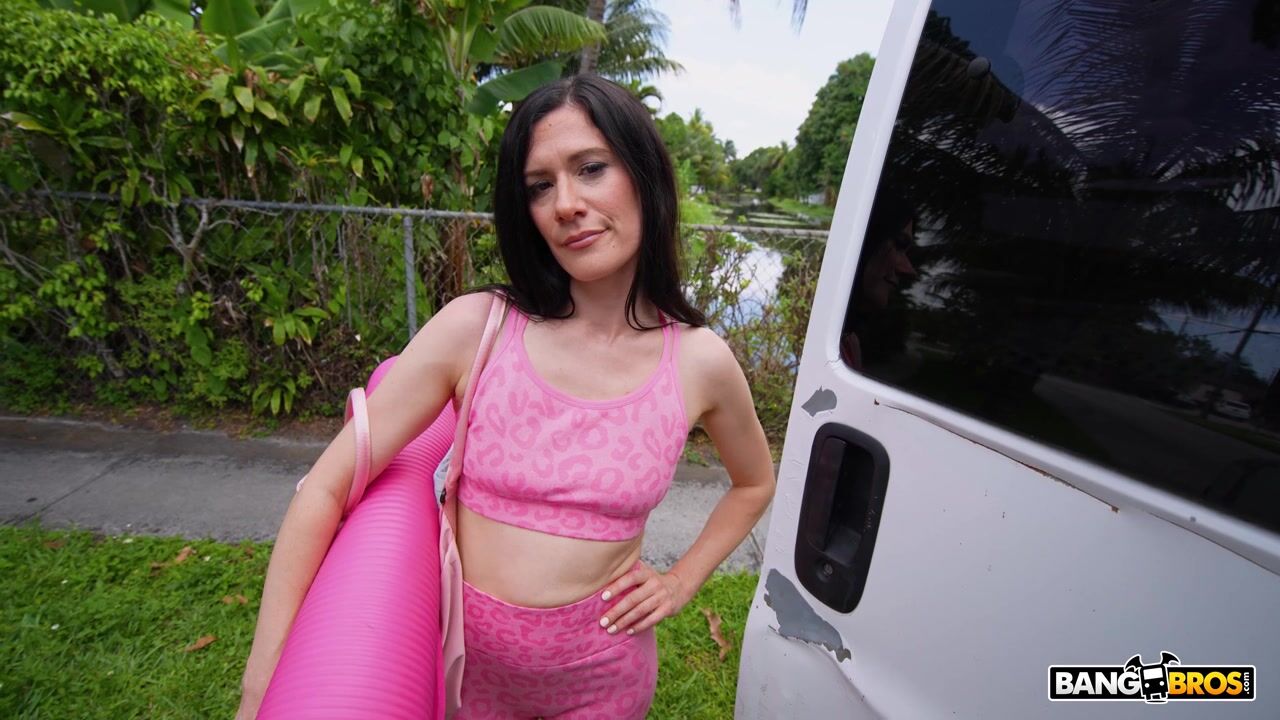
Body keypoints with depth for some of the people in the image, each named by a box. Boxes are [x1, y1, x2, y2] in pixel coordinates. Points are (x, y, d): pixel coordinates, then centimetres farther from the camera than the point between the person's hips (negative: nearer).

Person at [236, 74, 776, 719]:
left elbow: (754, 484, 6)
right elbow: (325, 490, -14)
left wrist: (681, 582, -2)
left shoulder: (700, 363, -14)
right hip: (464, 662, 1)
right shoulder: (476, 329, -18)